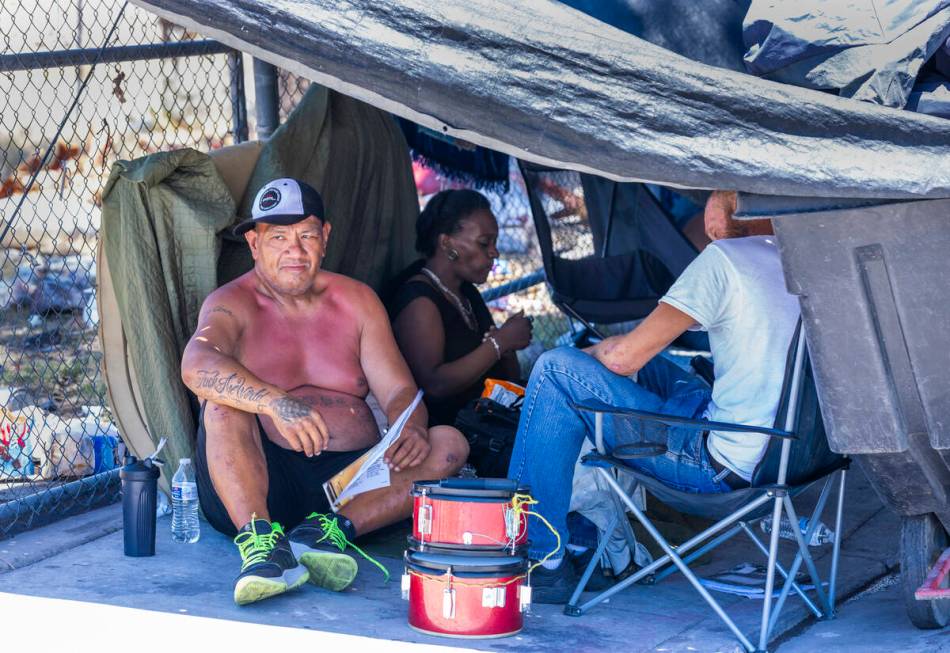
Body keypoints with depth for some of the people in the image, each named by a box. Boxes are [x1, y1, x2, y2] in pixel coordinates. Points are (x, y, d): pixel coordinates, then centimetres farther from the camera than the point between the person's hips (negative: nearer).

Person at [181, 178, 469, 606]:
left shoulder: (358, 302, 14)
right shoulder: (233, 304, 0)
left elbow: (398, 390, 7)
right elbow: (197, 365, -23)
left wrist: (411, 431, -18)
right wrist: (276, 403, -41)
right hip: (264, 482, -3)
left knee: (449, 444, -17)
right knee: (222, 401, -28)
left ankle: (331, 527, -35)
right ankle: (260, 540, -44)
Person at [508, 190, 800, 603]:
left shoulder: (724, 258, -11)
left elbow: (622, 357, -11)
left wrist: (587, 354, 13)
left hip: (722, 467, -9)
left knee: (555, 371, -3)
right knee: (646, 364, 27)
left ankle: (537, 559, 1)